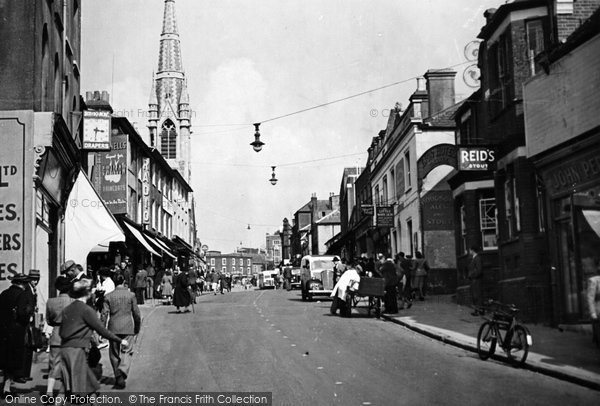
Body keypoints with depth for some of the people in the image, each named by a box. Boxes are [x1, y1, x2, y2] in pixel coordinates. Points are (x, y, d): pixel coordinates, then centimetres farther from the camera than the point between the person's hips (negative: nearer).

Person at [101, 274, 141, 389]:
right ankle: (122, 372, -24)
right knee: (126, 352, 0)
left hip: (113, 328, 2)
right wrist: (137, 327, 15)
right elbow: (136, 313, 2)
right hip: (127, 328, -1)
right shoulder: (130, 295, -1)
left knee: (114, 354, 13)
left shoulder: (108, 296, 2)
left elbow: (104, 314, -2)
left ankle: (118, 377, 20)